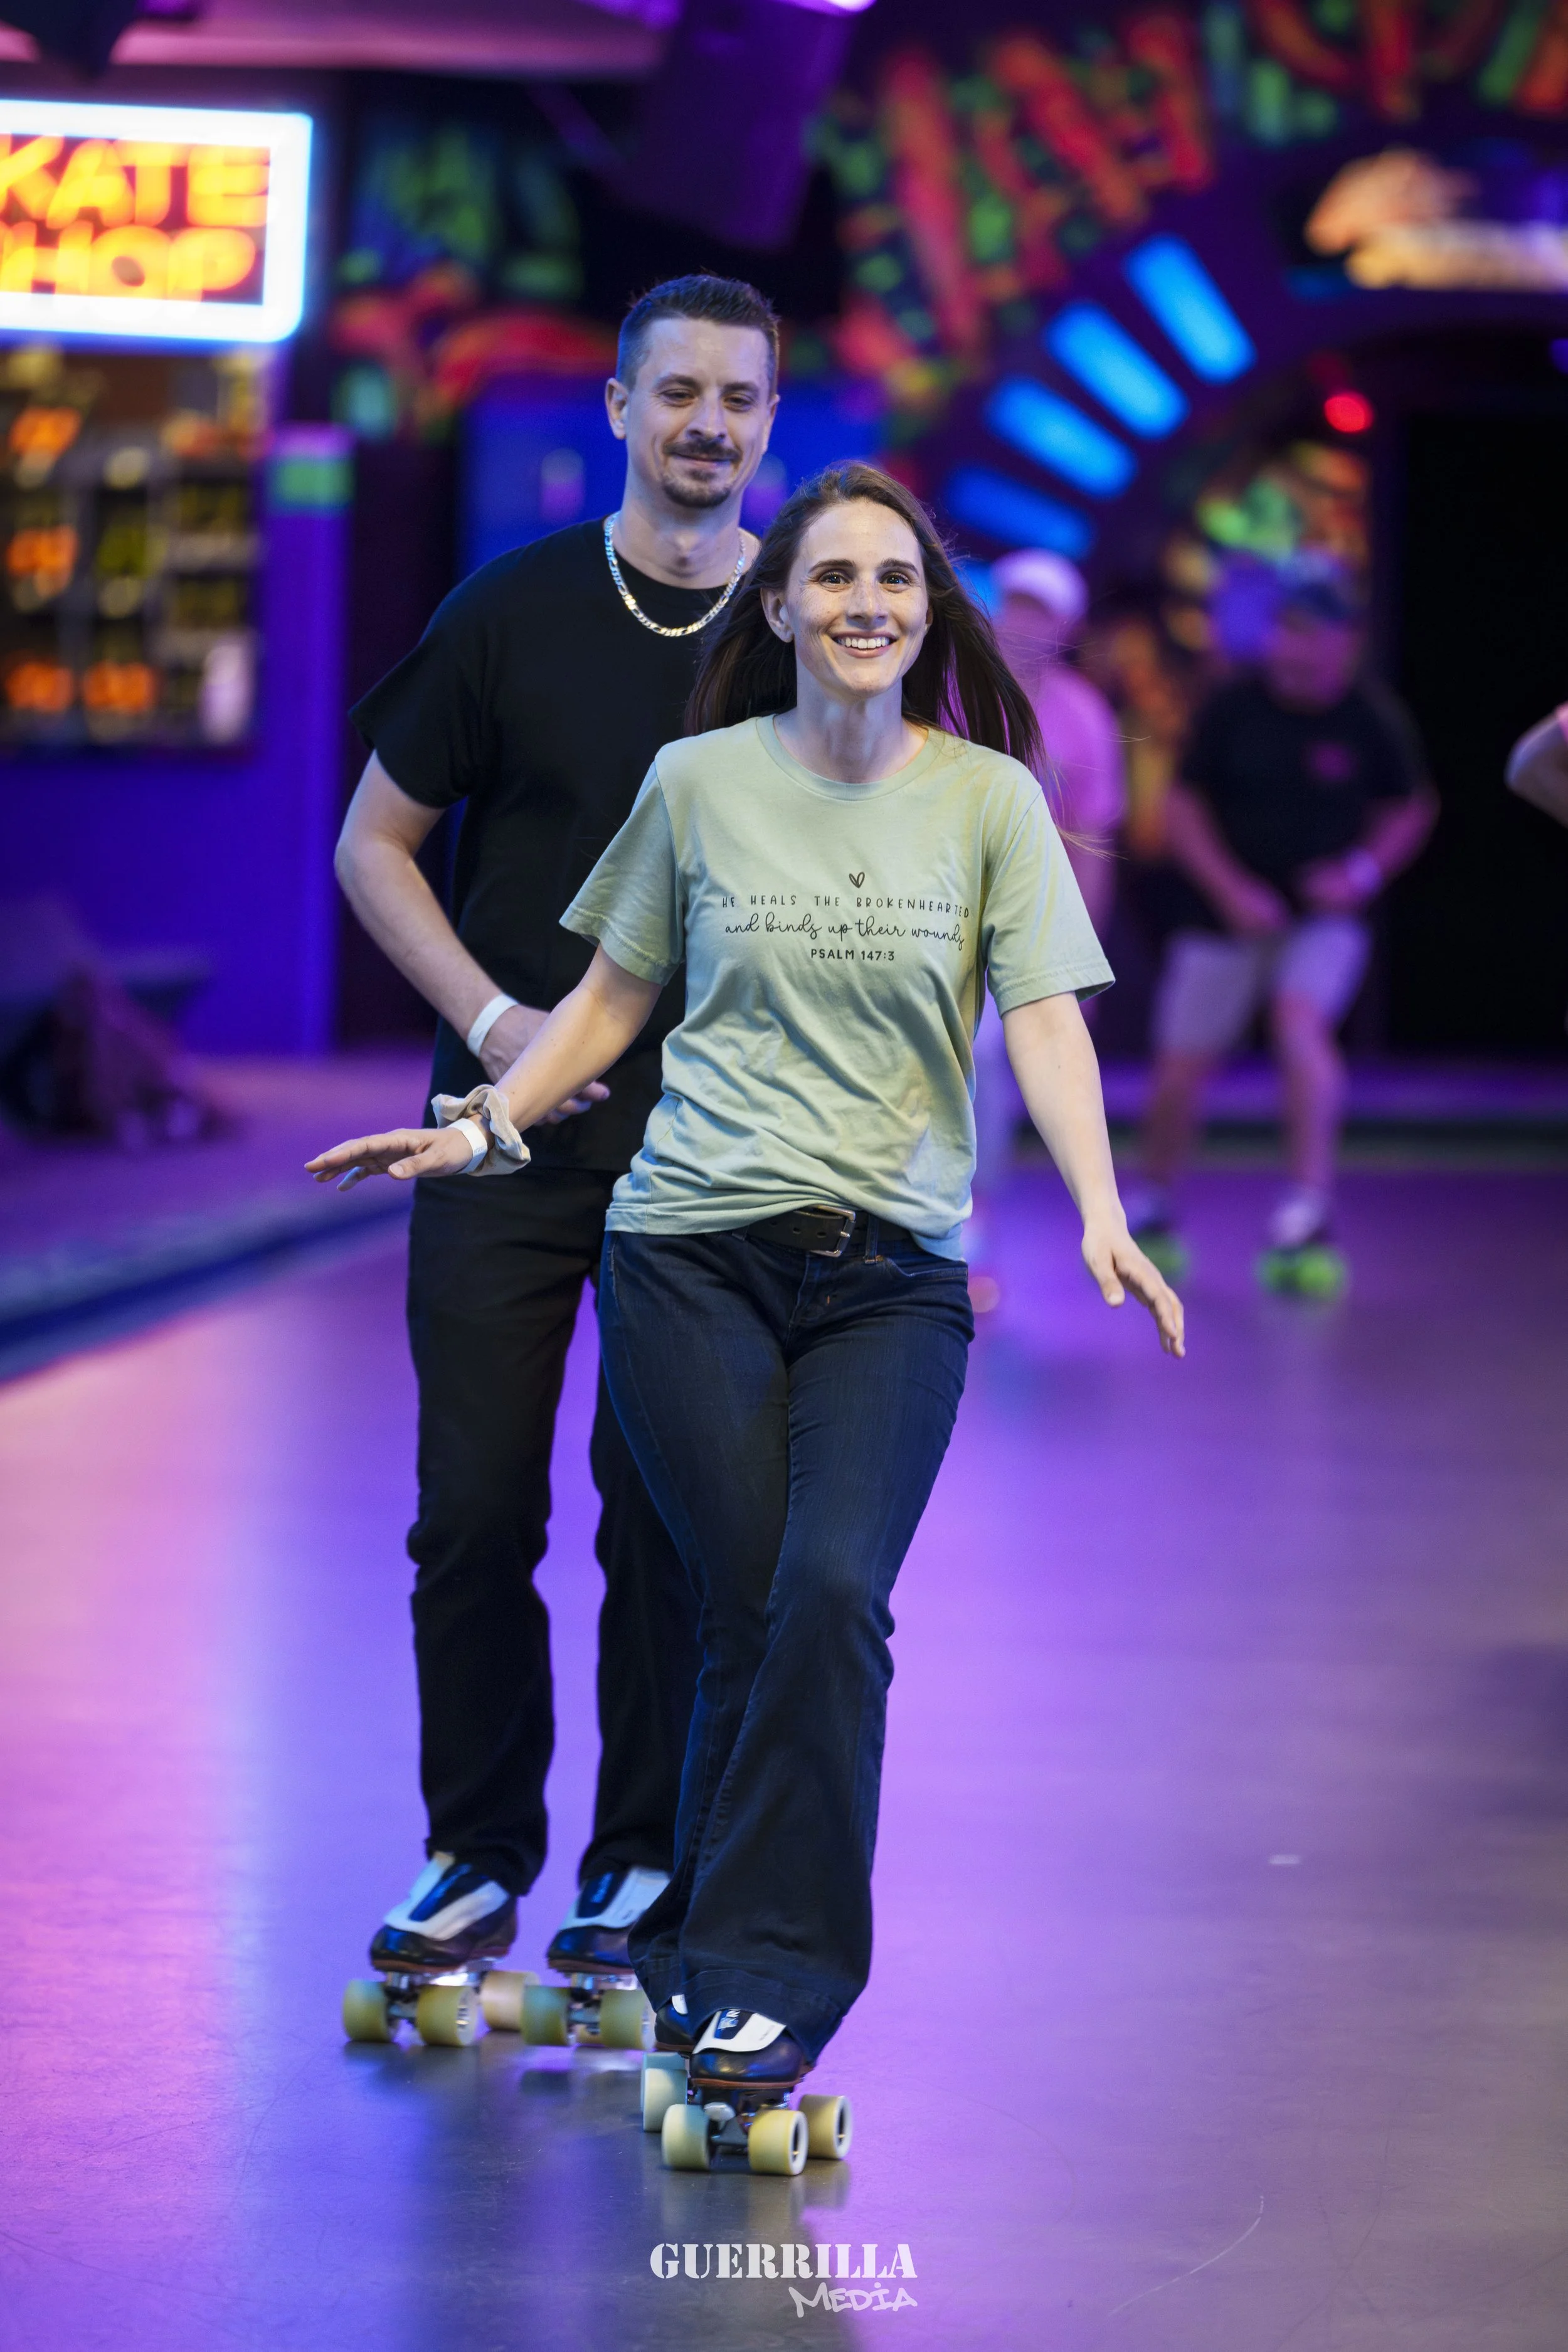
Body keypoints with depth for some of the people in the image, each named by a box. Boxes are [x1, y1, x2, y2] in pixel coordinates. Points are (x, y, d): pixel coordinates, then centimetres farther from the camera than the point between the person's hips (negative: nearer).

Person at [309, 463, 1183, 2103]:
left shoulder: (988, 798, 5)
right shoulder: (698, 784, 7)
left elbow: (1044, 1023, -2)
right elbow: (613, 997, 17)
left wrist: (1102, 1218, -15)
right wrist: (485, 1126, 5)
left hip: (894, 1275, 0)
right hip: (693, 1251, 0)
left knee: (833, 1595, -17)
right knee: (751, 1613, -6)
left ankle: (762, 1979, -9)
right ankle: (703, 1943, 13)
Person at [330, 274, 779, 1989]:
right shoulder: (515, 610, 3)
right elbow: (374, 843, 8)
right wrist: (492, 1019, -5)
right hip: (511, 1139, 1)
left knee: (671, 1523, 1)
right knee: (474, 1510, 1)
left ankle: (644, 1863, 13)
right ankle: (477, 1853, 15)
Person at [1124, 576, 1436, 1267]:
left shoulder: (1373, 720, -6)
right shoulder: (1232, 707, -8)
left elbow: (1410, 810, 9)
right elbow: (1184, 808, -1)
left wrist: (1361, 872, -9)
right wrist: (1230, 889, -14)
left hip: (1324, 918, -1)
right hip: (1228, 917, 1)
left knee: (1300, 1021, -29)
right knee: (1179, 1074, 1)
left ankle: (1310, 1201, -26)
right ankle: (1149, 1208, 27)